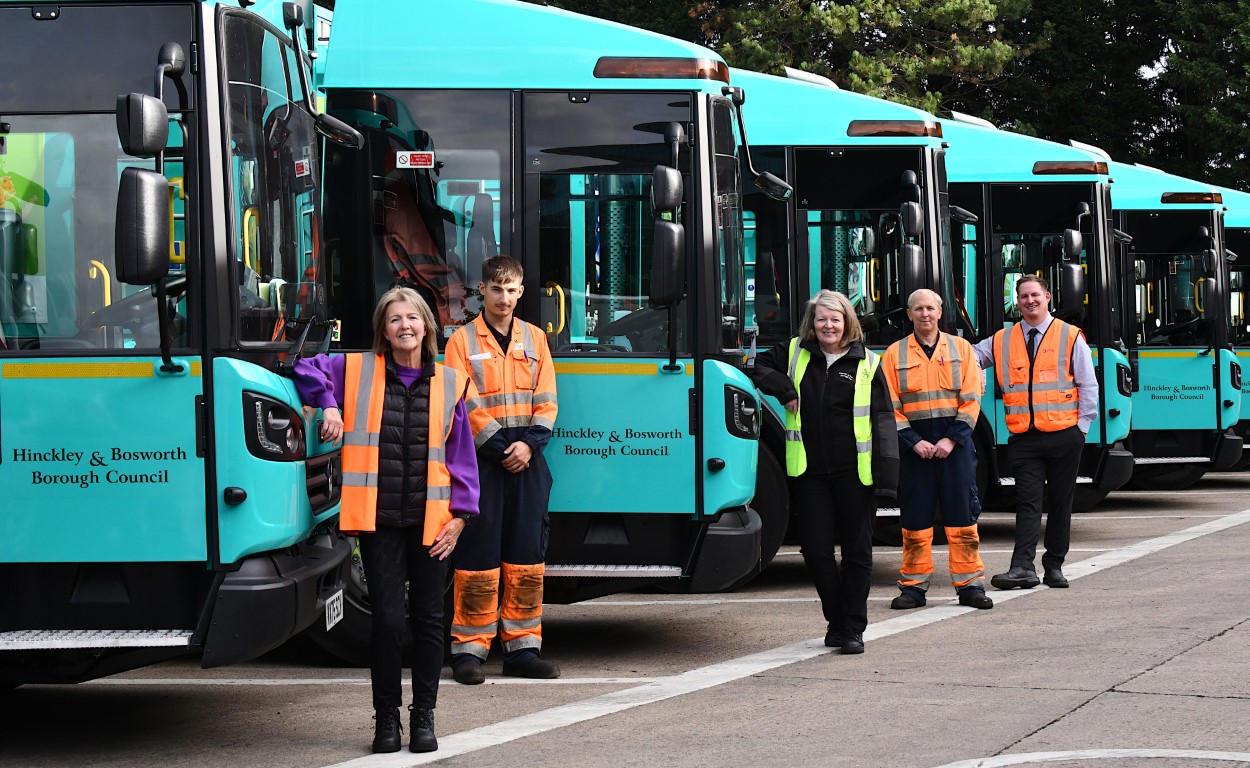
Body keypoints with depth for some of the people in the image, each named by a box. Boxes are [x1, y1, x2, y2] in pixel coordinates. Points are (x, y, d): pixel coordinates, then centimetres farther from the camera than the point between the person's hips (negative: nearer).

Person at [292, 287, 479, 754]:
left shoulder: (449, 383, 6)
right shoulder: (357, 371, 5)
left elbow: (461, 453, 7)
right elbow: (306, 370, 16)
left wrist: (461, 514, 0)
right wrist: (328, 405, -1)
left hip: (430, 520, 1)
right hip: (378, 519, -1)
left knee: (428, 620, 6)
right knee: (387, 619, -4)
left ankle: (424, 716, 17)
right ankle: (386, 718, 9)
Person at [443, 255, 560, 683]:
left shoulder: (534, 339, 12)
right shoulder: (462, 341, 1)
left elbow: (546, 401, 8)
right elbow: (464, 406, -6)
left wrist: (529, 443, -8)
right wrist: (500, 448, -13)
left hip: (526, 460, 4)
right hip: (482, 459, -4)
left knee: (526, 557, 5)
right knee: (479, 556, -4)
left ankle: (522, 648, 11)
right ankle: (469, 649, 1)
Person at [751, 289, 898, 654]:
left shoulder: (867, 364, 1)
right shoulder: (795, 354, 8)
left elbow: (884, 420, -1)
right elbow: (758, 367, 17)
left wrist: (887, 474, -10)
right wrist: (784, 389, -2)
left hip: (854, 473, -2)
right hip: (809, 472, 2)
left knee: (857, 551, 4)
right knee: (816, 549, 0)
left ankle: (853, 628, 11)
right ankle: (836, 619, 18)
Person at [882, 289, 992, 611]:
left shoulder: (960, 348, 7)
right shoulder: (895, 353, 7)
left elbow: (971, 400, 2)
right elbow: (890, 406, 2)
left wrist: (951, 439, -9)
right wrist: (914, 441, -10)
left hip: (954, 441, 0)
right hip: (913, 442, 0)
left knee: (962, 514, -1)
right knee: (915, 517, 1)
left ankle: (970, 584, 3)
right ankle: (913, 587, 8)